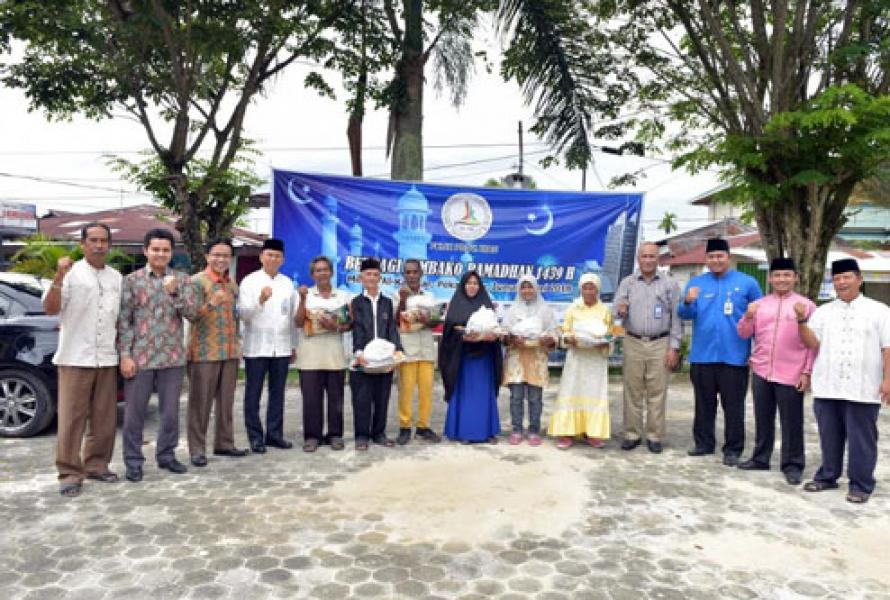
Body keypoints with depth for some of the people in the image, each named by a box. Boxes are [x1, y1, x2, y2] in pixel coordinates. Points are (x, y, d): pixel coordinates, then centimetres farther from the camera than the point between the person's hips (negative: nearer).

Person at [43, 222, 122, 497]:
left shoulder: (116, 277, 12)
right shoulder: (71, 273, -3)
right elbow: (50, 309, -10)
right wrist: (58, 278, -24)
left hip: (107, 359, 5)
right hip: (75, 358, -4)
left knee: (105, 418, 9)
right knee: (71, 418, 0)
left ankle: (96, 465, 22)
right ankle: (69, 474, 7)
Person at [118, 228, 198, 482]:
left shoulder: (182, 279, 6)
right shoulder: (132, 280, 1)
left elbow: (192, 312, -3)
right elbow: (123, 320, -2)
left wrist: (174, 292, -18)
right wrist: (125, 355, -8)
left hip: (173, 356, 2)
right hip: (140, 356, -2)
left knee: (170, 410, 10)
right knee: (134, 411, 5)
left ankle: (166, 455, 25)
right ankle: (133, 461, 17)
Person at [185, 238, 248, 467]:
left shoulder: (232, 284, 14)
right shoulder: (197, 281, -6)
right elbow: (193, 315, -14)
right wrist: (212, 303, -31)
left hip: (230, 352, 6)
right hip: (204, 352, -6)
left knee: (226, 401, 11)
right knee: (201, 402, 1)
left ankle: (224, 443, 21)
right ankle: (197, 448, 9)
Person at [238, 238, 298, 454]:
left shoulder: (288, 283, 10)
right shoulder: (250, 281, -1)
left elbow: (293, 315, 12)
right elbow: (243, 313, -8)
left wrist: (294, 345, 11)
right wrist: (260, 300, -25)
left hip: (281, 347, 4)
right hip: (256, 347, -3)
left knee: (277, 393, 9)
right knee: (253, 394, 3)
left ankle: (274, 434, 19)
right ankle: (256, 437, 12)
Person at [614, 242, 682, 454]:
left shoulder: (670, 284, 5)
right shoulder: (627, 282, 8)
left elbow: (676, 317, 2)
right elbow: (617, 309, -1)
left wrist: (674, 347, -4)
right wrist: (620, 310, -26)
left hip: (660, 344, -1)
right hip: (633, 343, 1)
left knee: (657, 393, 2)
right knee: (632, 391, 4)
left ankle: (655, 436, 11)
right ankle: (632, 434, 12)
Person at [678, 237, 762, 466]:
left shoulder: (747, 283, 1)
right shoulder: (695, 283, 6)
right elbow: (685, 314, -4)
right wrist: (688, 302, -26)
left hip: (734, 356, -2)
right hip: (702, 355, 2)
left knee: (733, 406, 4)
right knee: (704, 403, 12)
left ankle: (733, 449, 14)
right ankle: (704, 443, 24)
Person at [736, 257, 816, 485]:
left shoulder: (806, 305, 0)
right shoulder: (758, 304, 9)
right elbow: (744, 334, 9)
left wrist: (807, 372, -6)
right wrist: (748, 317, -10)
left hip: (791, 376, -3)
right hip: (761, 372, 3)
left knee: (791, 422, 4)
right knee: (763, 419, 13)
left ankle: (792, 464, 16)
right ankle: (760, 458, 25)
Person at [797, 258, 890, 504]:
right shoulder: (823, 311, 11)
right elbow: (812, 343, 2)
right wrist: (802, 321, -13)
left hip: (863, 389, -3)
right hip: (827, 388, 3)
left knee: (861, 439, 4)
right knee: (829, 436, 13)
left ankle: (861, 484, 16)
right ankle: (827, 476, 26)